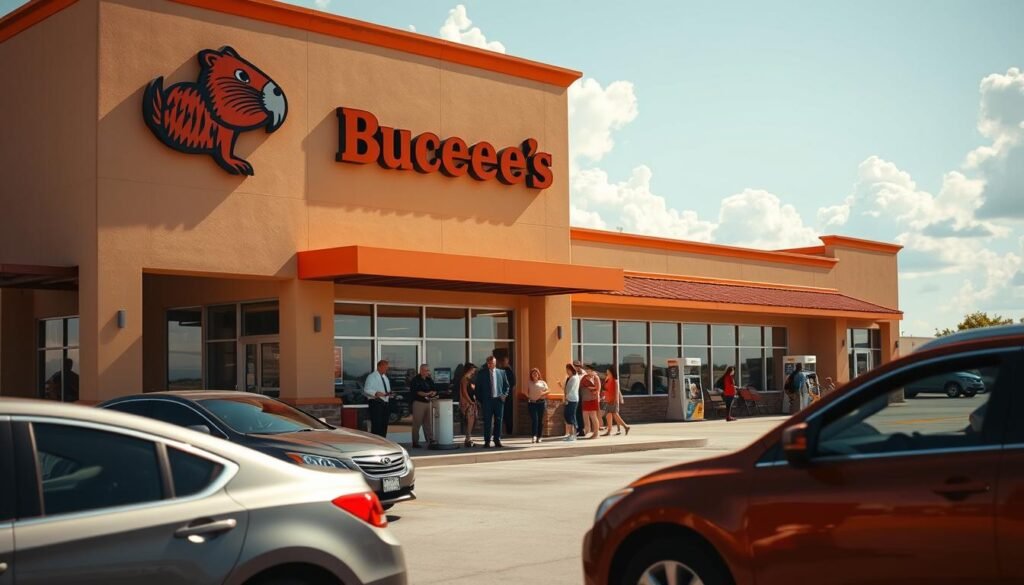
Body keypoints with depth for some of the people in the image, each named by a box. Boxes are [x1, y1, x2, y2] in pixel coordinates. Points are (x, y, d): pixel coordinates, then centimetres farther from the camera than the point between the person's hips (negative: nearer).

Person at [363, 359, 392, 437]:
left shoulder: (385, 377, 20)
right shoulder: (372, 376, -5)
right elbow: (366, 390, -14)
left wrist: (389, 393, 6)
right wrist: (376, 393, -29)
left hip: (385, 402, 8)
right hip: (376, 403, -8)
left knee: (384, 425, 9)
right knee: (376, 425, -13)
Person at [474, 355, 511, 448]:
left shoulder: (501, 372, 8)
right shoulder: (481, 373, 2)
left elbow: (507, 385, 14)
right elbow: (478, 387, 5)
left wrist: (504, 395, 1)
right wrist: (480, 399, -2)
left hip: (499, 399, 2)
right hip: (487, 400, -2)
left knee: (498, 421, 4)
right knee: (487, 422, -1)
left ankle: (497, 440, 12)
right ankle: (487, 441, 3)